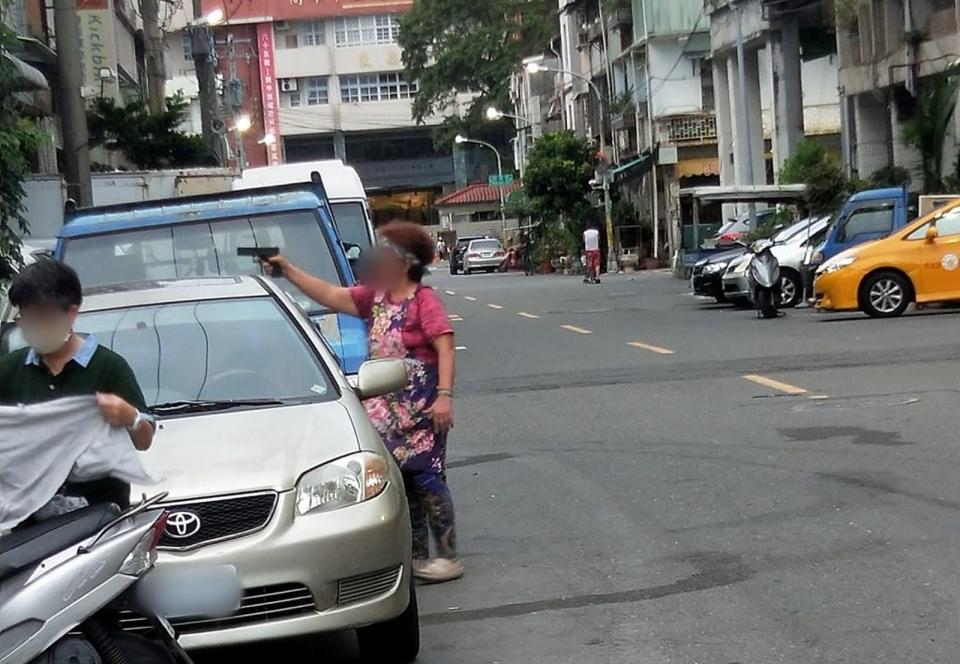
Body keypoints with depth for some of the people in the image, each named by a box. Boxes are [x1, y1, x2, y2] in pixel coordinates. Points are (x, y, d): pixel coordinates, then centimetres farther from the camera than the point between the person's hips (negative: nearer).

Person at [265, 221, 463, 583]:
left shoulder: (424, 301, -12)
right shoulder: (374, 298, 12)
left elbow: (445, 349, -17)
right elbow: (329, 295, 14)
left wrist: (444, 395, -25)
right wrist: (288, 270, 11)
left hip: (420, 410, -8)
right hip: (388, 410, 8)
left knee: (426, 478, -6)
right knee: (403, 482, 12)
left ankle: (448, 557, 3)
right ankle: (417, 554, 23)